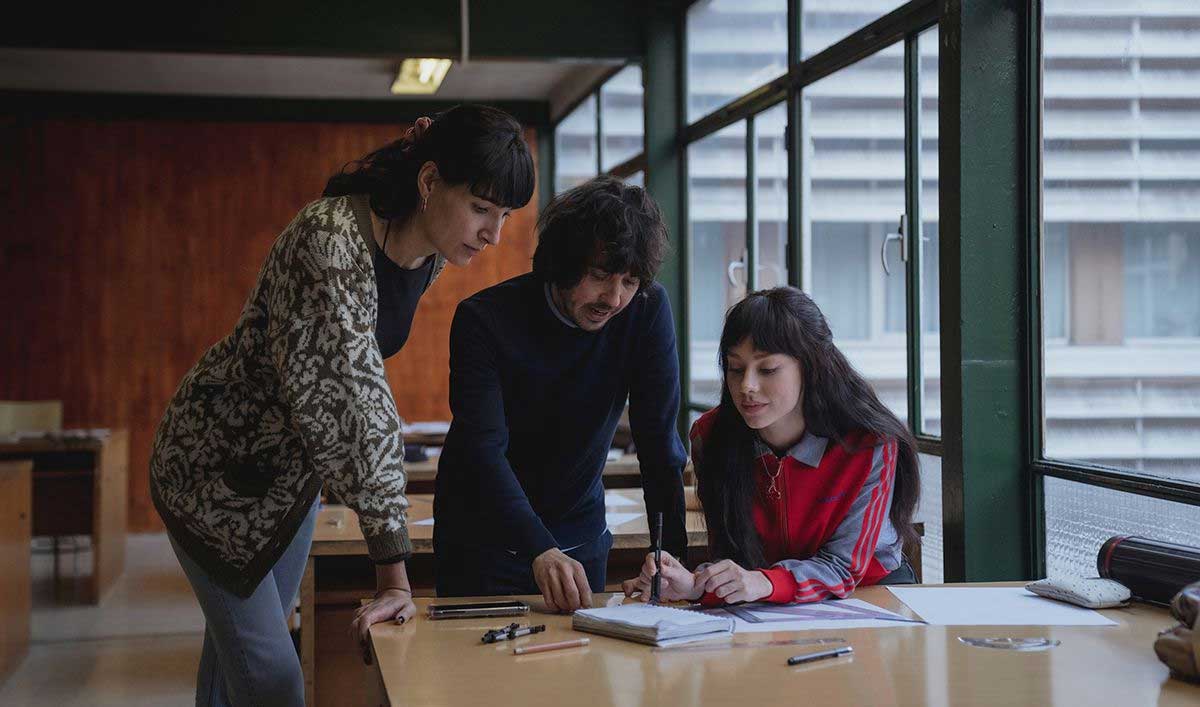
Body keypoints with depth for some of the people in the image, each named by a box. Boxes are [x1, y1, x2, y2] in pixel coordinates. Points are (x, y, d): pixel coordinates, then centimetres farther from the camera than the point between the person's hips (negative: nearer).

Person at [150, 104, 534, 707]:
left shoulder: (430, 257, -6)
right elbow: (355, 402, -38)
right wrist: (394, 570, -40)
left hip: (294, 464, 7)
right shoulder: (332, 238, -33)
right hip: (215, 463, -7)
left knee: (239, 646, 14)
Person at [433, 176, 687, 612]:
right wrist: (540, 550, -43)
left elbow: (659, 442, -13)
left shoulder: (647, 311, -14)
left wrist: (670, 554, -23)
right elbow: (482, 449, -30)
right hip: (482, 539, -2)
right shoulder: (484, 319, -21)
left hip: (579, 536, 3)